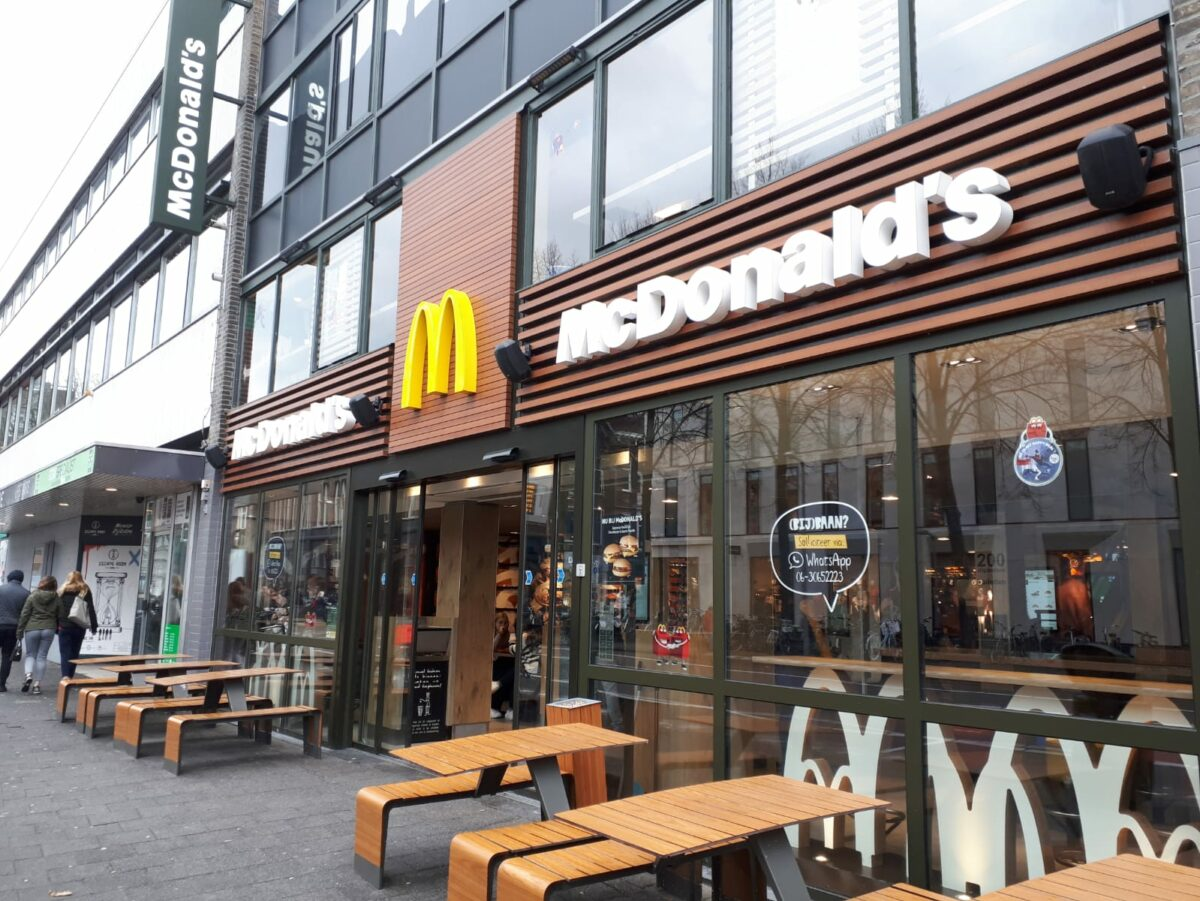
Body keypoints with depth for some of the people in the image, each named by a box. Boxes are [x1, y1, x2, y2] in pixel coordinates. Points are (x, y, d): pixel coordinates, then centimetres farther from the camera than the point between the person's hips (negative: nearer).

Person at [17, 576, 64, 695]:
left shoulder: (32, 596, -1)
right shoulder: (57, 599, 4)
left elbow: (24, 614, -2)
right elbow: (60, 617, 6)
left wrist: (19, 630, 3)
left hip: (32, 629, -1)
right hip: (49, 629, 1)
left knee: (30, 654, 13)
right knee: (42, 656, 7)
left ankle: (28, 675, -13)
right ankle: (37, 684, 5)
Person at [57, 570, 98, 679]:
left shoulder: (63, 591, 6)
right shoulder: (86, 591, 7)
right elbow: (91, 609, 1)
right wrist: (94, 626, 2)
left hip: (64, 627, -1)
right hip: (79, 627, 1)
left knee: (65, 654, -2)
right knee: (74, 654, 12)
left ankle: (65, 677, -15)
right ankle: (69, 677, 11)